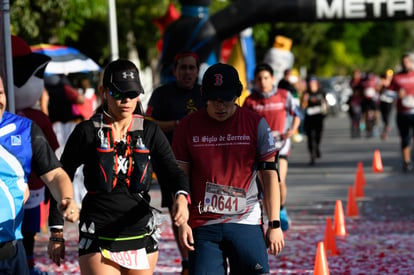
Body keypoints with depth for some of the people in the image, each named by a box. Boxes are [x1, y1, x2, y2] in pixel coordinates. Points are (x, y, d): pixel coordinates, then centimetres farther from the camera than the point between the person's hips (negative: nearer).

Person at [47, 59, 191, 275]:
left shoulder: (149, 132, 4)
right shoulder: (87, 132, -3)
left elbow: (173, 170, -4)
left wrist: (181, 197, -27)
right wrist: (56, 232, -1)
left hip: (142, 236, 4)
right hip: (98, 240, -3)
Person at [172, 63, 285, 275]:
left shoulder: (255, 124, 2)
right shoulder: (188, 127, 4)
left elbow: (269, 175, 4)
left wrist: (275, 224, -1)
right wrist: (182, 223, -2)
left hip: (247, 224, 0)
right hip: (203, 224, 1)